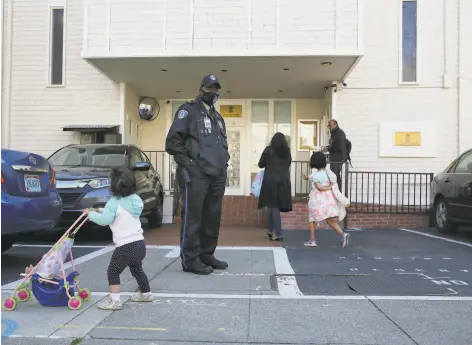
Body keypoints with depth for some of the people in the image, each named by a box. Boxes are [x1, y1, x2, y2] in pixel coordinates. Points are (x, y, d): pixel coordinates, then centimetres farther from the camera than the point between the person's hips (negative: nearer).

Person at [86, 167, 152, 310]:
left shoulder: (115, 203, -14)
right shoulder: (135, 200, 10)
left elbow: (104, 220, -21)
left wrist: (91, 214, -5)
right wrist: (100, 211, 21)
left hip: (126, 246, -8)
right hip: (139, 243, 9)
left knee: (113, 272, 3)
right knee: (137, 270, 27)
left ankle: (114, 301, 1)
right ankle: (146, 293, 40)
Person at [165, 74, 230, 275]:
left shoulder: (218, 117, 24)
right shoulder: (189, 110, -1)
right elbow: (173, 140, -10)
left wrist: (224, 162, 15)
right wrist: (187, 163, -13)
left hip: (217, 176, 8)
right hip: (196, 175, -8)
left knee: (212, 218, 10)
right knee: (192, 217, -5)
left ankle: (206, 255, 20)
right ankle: (190, 259, 2)